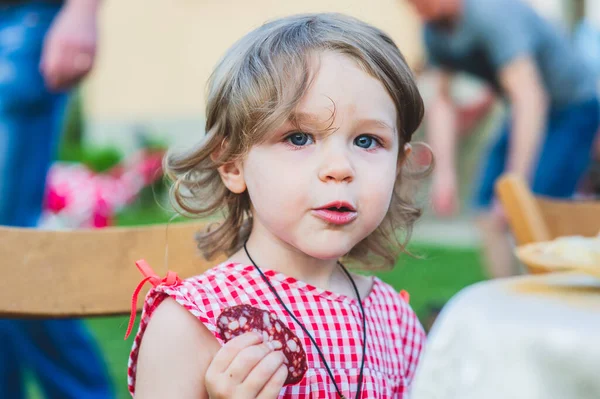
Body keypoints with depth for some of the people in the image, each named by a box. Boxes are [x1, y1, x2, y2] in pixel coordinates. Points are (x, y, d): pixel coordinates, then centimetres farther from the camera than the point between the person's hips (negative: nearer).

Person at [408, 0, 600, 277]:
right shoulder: (434, 28, -5)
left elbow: (529, 99, -35)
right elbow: (440, 100, 3)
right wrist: (444, 172, -7)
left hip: (573, 107, -8)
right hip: (523, 115, 8)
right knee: (489, 217, 3)